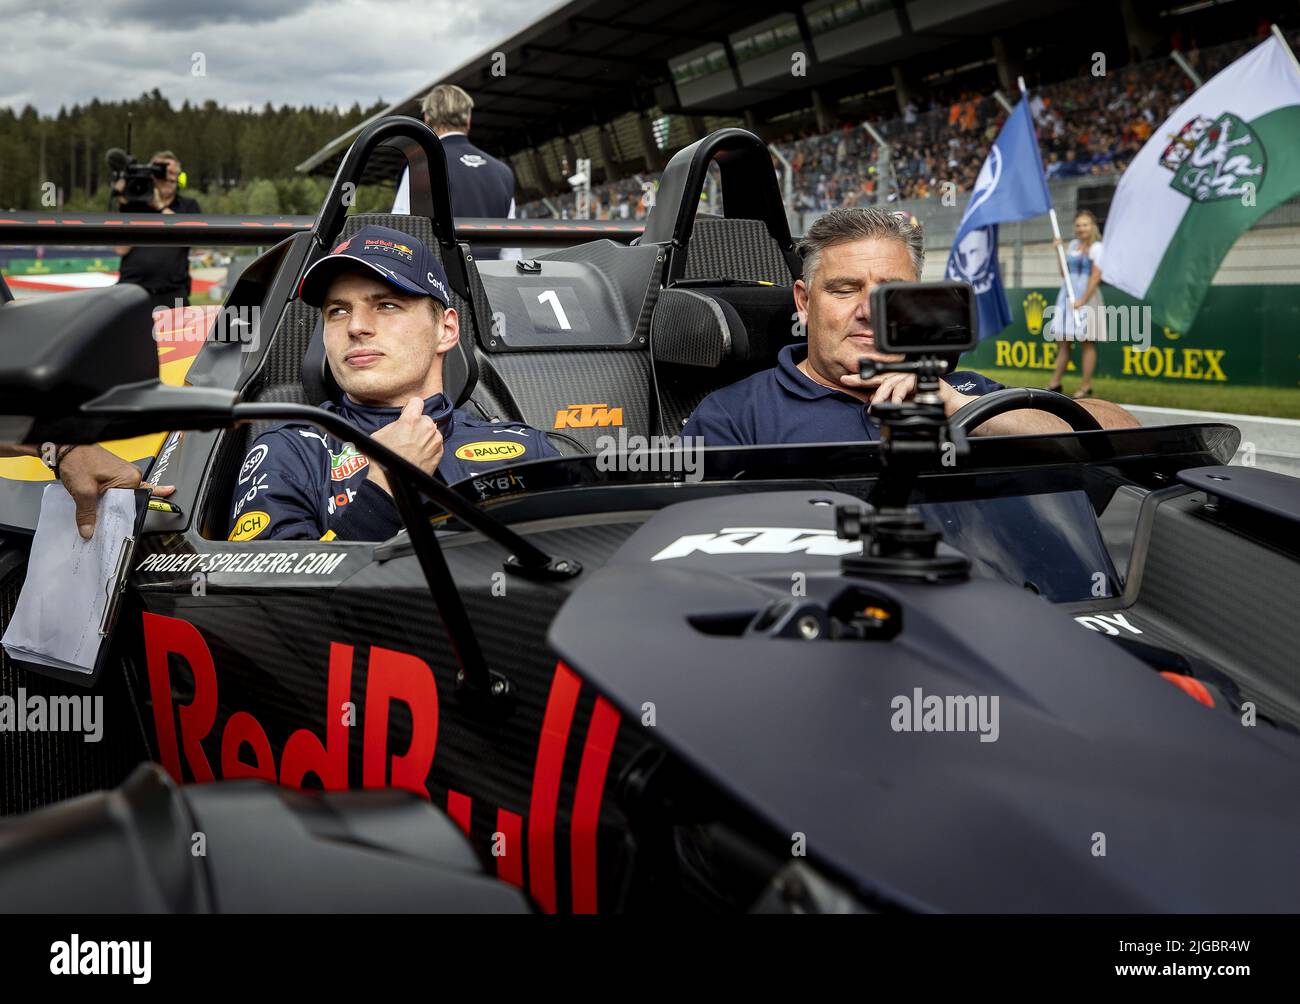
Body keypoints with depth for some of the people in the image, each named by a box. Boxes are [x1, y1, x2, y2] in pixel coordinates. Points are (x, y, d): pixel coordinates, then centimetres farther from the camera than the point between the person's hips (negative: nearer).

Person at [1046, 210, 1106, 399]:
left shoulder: (1097, 247, -7)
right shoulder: (1073, 244, 14)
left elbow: (1096, 276, -13)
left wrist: (1083, 300, -18)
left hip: (1087, 296, -7)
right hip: (1067, 296, 7)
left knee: (1087, 342, -4)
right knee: (1063, 340, 10)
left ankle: (1086, 387, -1)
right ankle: (1055, 383, 17)